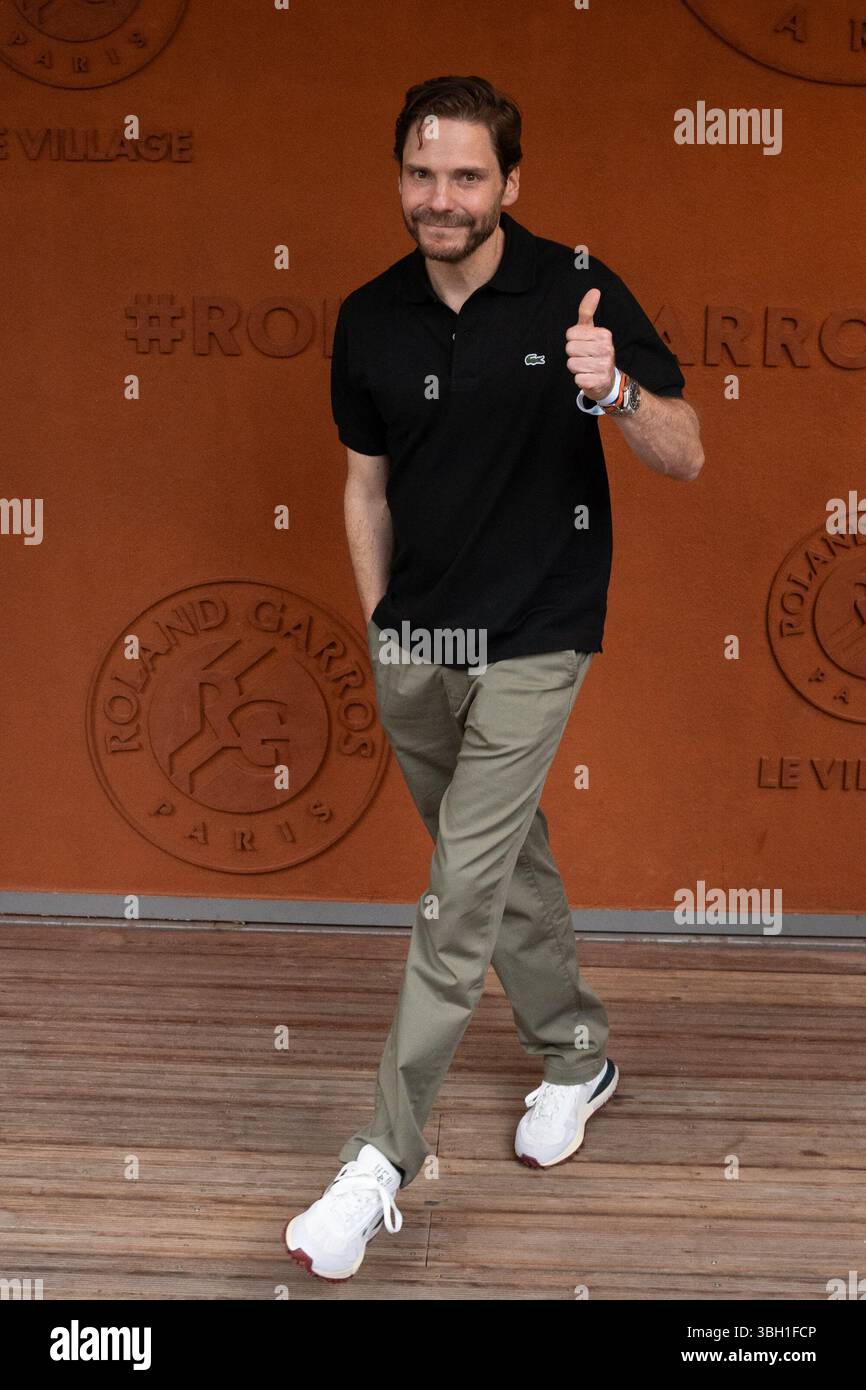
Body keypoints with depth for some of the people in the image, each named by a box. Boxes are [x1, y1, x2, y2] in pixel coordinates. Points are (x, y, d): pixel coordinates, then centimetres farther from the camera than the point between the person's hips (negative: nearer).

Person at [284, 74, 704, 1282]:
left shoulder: (576, 292, -10)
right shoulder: (370, 321, 2)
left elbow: (685, 456, -9)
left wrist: (615, 391, -29)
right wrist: (380, 627, 9)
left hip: (530, 644, -5)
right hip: (411, 647, 5)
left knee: (462, 900, -6)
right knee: (510, 859, 19)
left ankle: (384, 1162, 1)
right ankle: (577, 1054, 40)